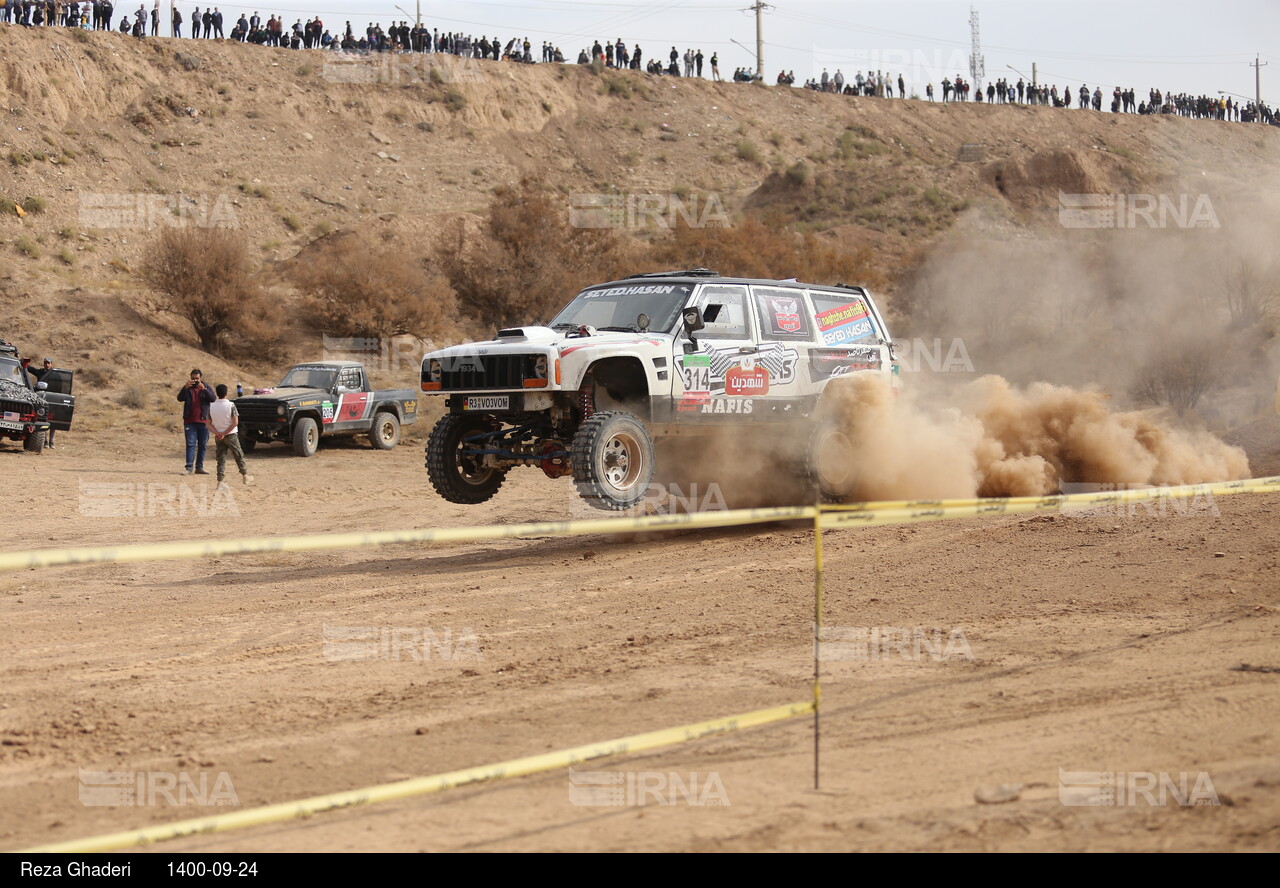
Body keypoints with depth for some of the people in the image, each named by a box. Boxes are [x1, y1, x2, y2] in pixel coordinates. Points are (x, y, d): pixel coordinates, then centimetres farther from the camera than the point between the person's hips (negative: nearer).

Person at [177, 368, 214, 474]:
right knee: (190, 444, -7)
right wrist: (185, 387, -24)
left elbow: (212, 399, -10)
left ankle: (199, 467, 11)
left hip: (203, 421, 1)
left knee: (202, 445, 5)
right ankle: (189, 467, -11)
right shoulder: (188, 388, 7)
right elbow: (180, 398, -9)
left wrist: (204, 389, -24)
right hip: (190, 421, -1)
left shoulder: (206, 387, 7)